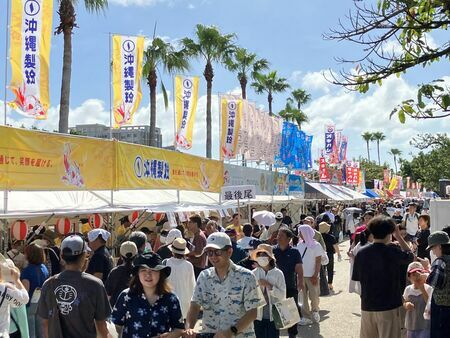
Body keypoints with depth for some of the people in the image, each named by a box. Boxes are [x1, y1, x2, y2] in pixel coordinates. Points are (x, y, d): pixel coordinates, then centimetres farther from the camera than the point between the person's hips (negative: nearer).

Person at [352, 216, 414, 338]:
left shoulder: (361, 253, -5)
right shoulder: (393, 252, -14)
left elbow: (356, 278, 3)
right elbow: (410, 256, 6)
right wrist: (398, 235, 9)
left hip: (367, 306, 4)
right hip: (389, 307, -4)